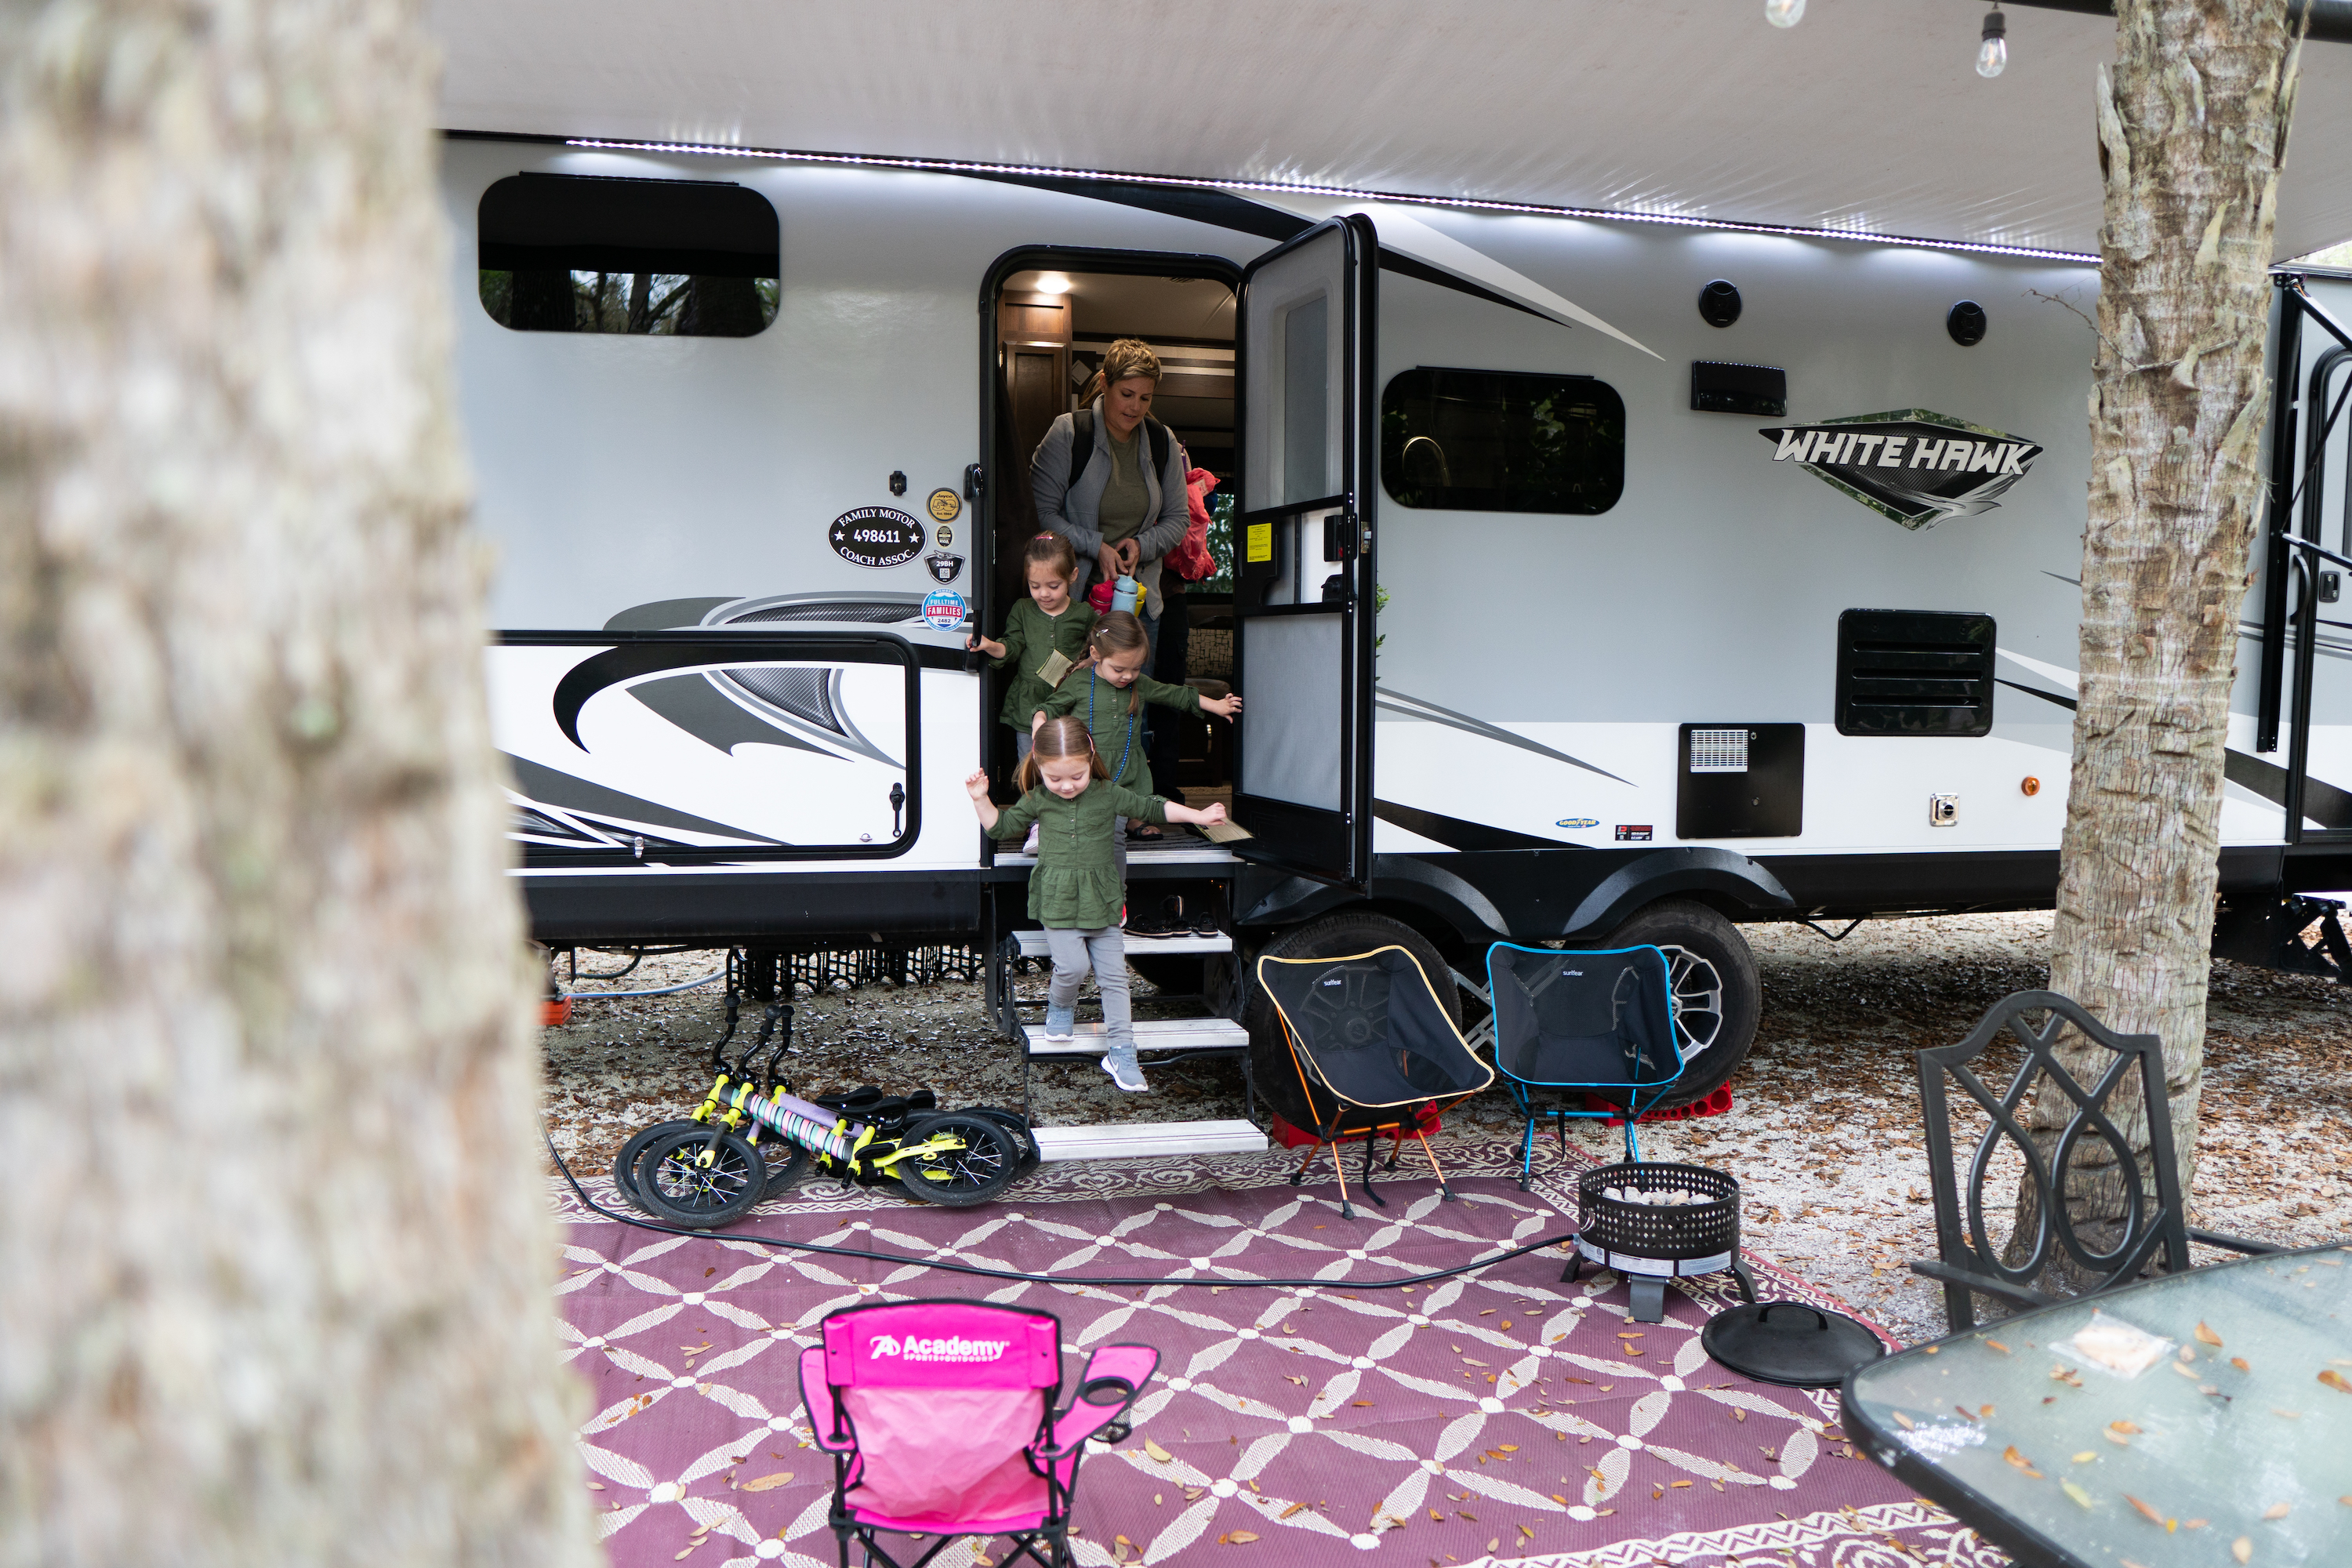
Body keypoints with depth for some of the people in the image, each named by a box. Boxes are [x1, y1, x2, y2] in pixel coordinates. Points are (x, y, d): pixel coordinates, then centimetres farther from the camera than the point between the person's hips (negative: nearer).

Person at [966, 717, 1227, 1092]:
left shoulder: (1109, 794, -1)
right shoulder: (1036, 799, 1)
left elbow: (1151, 808, 8)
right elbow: (1001, 826, 14)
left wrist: (1200, 816, 7)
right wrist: (981, 800, -1)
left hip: (1101, 902, 1)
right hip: (1057, 902, -1)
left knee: (1113, 976, 0)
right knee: (1073, 965, -18)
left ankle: (1121, 1051, 8)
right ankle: (1060, 1006, 16)